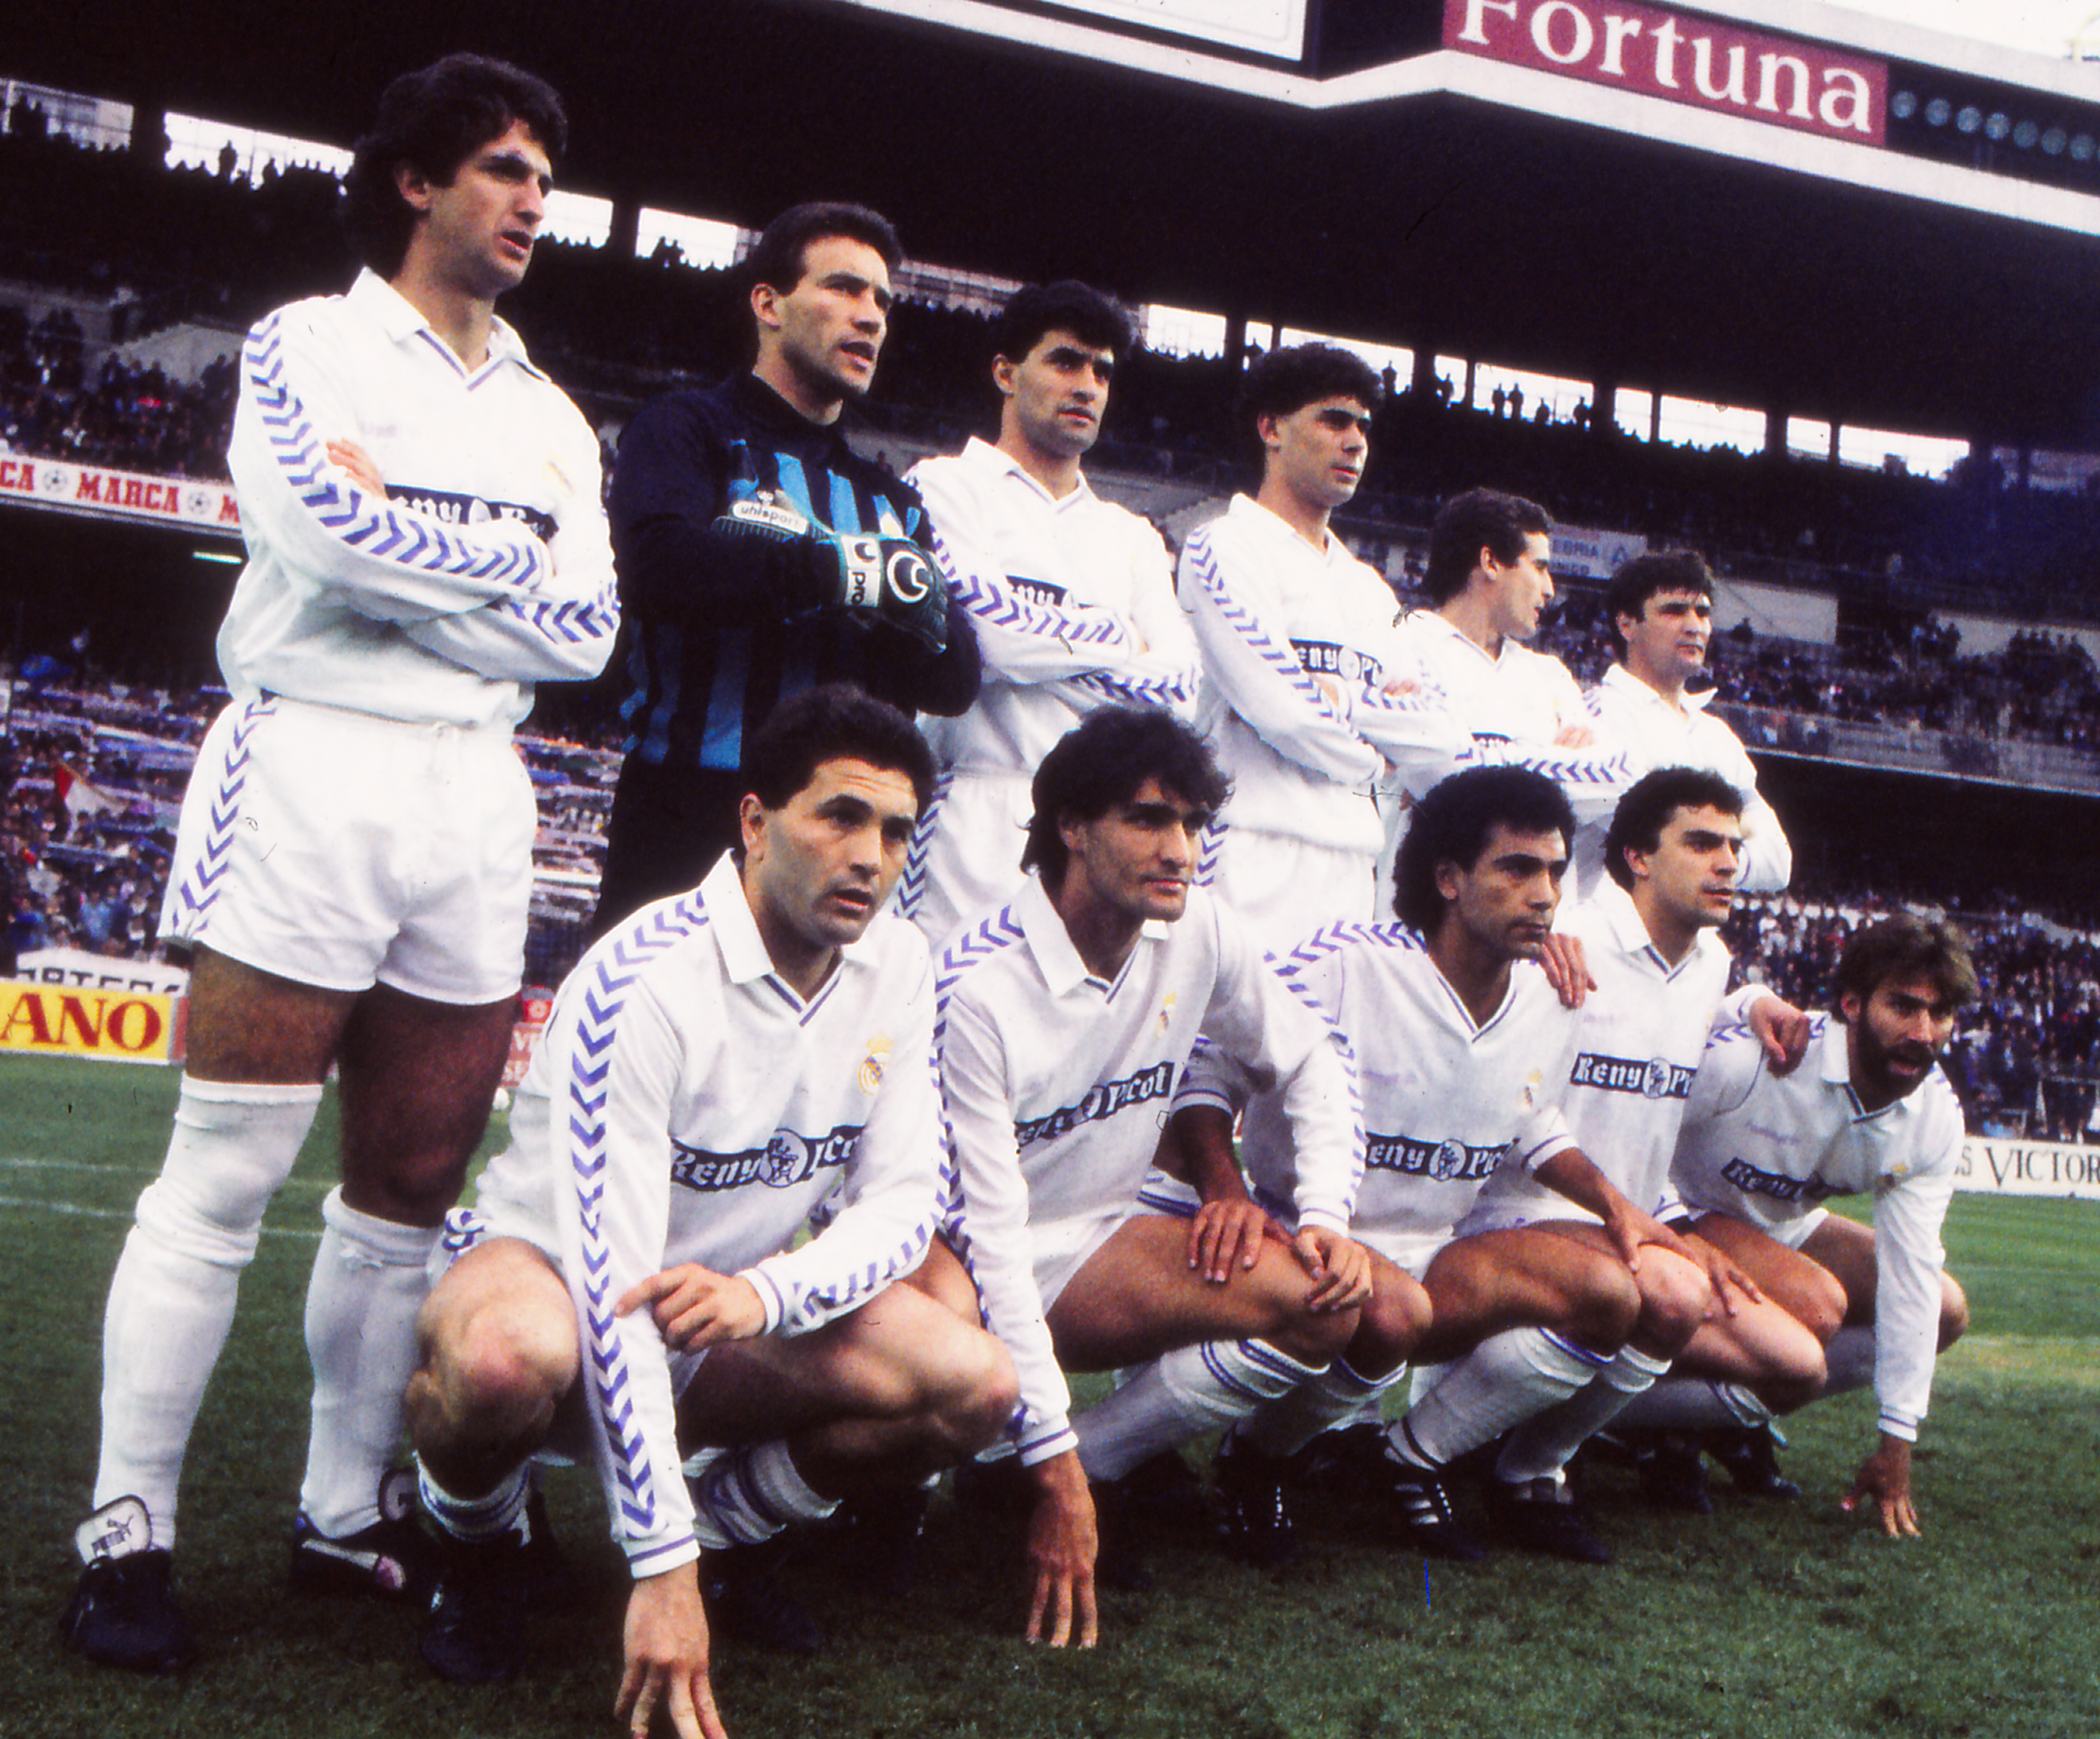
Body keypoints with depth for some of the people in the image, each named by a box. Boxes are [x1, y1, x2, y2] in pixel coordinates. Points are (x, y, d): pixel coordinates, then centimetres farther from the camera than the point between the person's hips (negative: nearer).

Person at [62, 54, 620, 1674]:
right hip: (314, 768, -5)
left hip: (478, 796, 5)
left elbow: (586, 627, 5)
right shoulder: (310, 344, 4)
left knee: (409, 1189, 6)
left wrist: (407, 544, -6)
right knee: (224, 1178, -6)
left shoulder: (552, 416, 19)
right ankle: (127, 1529, 2)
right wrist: (505, 563, -4)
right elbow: (326, 525, -16)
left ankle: (346, 1512, 17)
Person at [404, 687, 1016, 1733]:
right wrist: (661, 1572, -34)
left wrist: (766, 1291, -29)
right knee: (508, 1359, -41)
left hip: (728, 1324, 6)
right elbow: (613, 1277, -31)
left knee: (975, 1387, -18)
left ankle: (724, 1522, 8)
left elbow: (906, 1199, -5)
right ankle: (478, 1537, -4)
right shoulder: (644, 981, -27)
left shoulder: (894, 965, -7)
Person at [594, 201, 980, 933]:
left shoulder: (891, 500, 21)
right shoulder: (690, 431, 6)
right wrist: (845, 568, -12)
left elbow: (955, 682, 12)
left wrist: (919, 617, -10)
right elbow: (659, 569, -16)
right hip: (687, 823, -4)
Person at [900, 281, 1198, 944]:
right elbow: (994, 635, -8)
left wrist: (1043, 649, -3)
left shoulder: (1131, 535, 23)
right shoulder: (946, 486, 8)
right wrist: (1122, 640, 6)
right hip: (981, 812, -4)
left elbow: (1178, 684, 8)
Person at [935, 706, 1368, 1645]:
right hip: (982, 1272, -6)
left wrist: (1325, 1218, -7)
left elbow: (1313, 1062, 10)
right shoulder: (980, 989, -24)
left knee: (1331, 1300, -16)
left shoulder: (1198, 934, -6)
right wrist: (1056, 1468, -27)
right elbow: (988, 1233, -24)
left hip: (1101, 1239, 6)